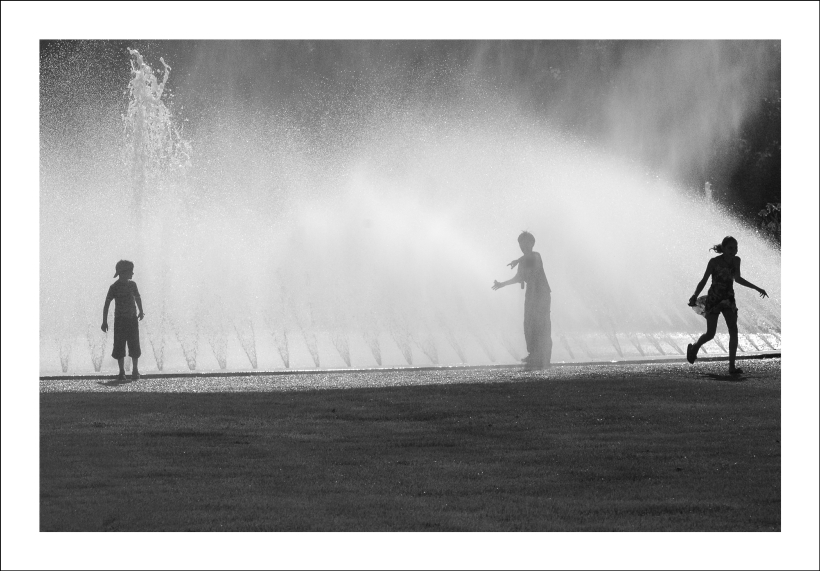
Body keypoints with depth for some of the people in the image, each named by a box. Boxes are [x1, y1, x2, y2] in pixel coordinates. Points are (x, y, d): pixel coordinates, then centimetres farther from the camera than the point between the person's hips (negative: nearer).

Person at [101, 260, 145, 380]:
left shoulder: (132, 285, 4)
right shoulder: (114, 287, -7)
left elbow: (138, 298, 23)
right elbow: (107, 304, -6)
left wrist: (141, 311, 17)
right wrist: (104, 321, -9)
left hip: (132, 319, 3)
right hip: (120, 320, -3)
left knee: (134, 346, 0)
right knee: (119, 347, -2)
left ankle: (135, 371, 8)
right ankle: (121, 372, 5)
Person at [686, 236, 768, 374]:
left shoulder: (736, 261, 1)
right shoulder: (714, 262, -13)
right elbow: (704, 281, -9)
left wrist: (757, 289, 21)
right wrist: (695, 297, -23)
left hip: (728, 300, 4)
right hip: (713, 300, -4)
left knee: (733, 331, -12)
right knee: (710, 334, -5)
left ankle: (732, 367, -11)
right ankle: (694, 348, 29)